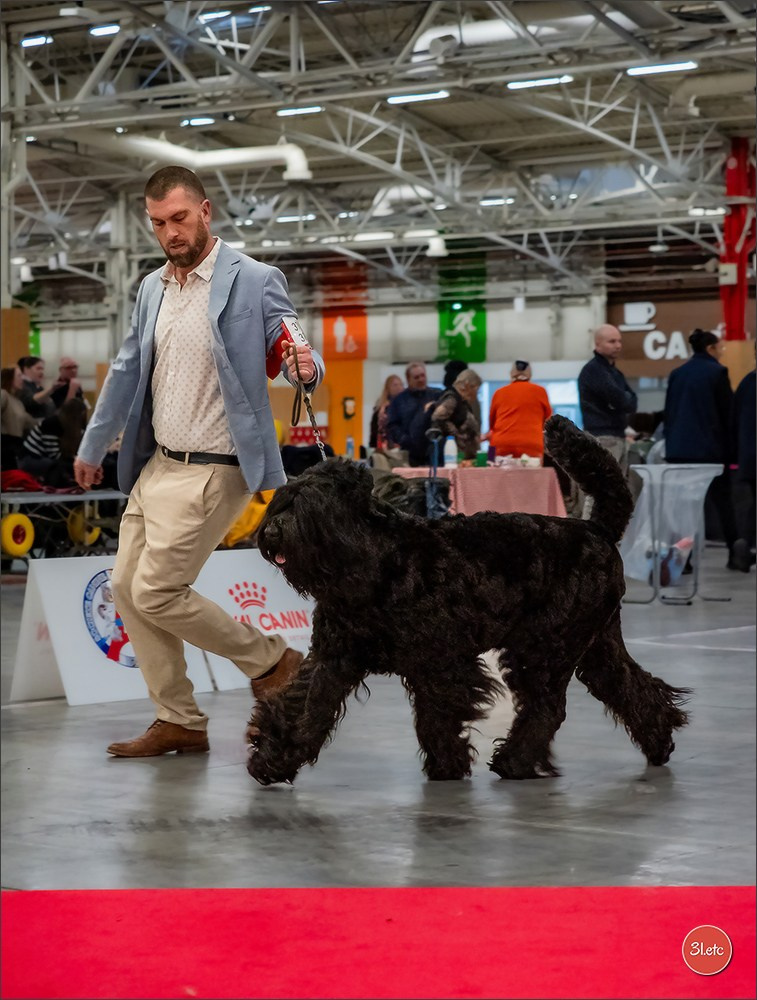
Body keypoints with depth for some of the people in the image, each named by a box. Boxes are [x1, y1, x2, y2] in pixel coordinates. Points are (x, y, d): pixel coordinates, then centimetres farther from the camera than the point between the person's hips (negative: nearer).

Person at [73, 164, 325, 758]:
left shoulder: (255, 282, -10)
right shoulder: (152, 289, 11)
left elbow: (299, 362, -10)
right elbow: (128, 372, 21)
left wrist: (306, 368, -35)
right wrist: (92, 447, 26)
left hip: (212, 473, -8)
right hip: (156, 465, 8)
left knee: (156, 593, -10)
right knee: (128, 588, 7)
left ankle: (273, 662, 8)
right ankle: (178, 721, 17)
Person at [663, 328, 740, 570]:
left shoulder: (676, 374, 9)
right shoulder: (717, 372, -6)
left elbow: (668, 413, 12)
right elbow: (728, 412, -5)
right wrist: (731, 448, 1)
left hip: (679, 448, 4)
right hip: (710, 448, -4)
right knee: (721, 500, 5)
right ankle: (734, 554, 8)